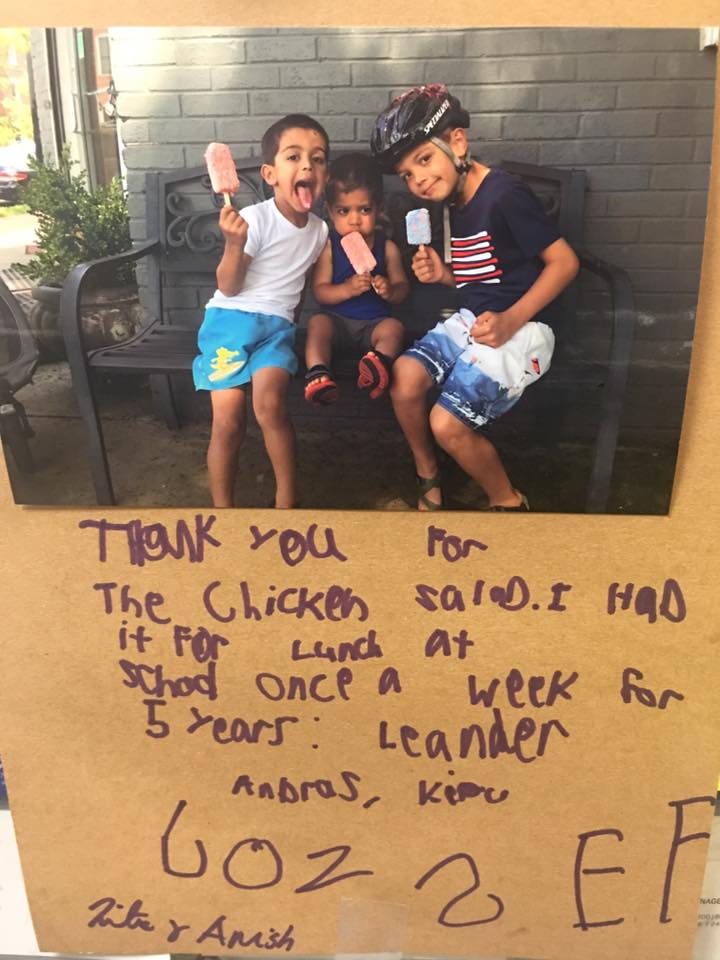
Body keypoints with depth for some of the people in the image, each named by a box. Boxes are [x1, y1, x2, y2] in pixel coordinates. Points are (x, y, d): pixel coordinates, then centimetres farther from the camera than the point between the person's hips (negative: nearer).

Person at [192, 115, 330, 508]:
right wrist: (234, 244, -24)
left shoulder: (319, 230, 9)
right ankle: (222, 506, 4)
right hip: (231, 317, -3)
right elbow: (228, 287, -9)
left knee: (270, 402, -26)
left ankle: (286, 499, -10)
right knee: (228, 420, -15)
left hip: (278, 325, 3)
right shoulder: (254, 219, -8)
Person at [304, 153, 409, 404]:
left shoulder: (387, 248, -1)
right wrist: (347, 289, -27)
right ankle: (317, 374, -42)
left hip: (374, 322, 1)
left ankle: (380, 362, -47)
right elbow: (319, 291, -8)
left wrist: (390, 291, -20)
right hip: (337, 318, -1)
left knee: (393, 327, -26)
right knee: (317, 322, -28)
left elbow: (402, 286, 5)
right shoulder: (328, 247, -5)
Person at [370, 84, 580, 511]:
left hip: (520, 329, -8)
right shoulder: (456, 203, 12)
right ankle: (428, 477, 8)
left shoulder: (504, 195, -15)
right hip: (471, 320, 8)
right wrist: (444, 274, 2)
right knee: (405, 376, -16)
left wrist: (510, 320, -23)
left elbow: (564, 261, -15)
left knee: (447, 423, -19)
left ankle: (508, 500, 8)